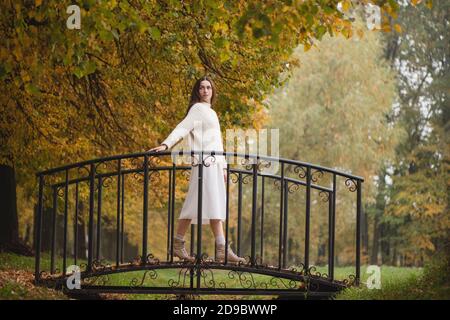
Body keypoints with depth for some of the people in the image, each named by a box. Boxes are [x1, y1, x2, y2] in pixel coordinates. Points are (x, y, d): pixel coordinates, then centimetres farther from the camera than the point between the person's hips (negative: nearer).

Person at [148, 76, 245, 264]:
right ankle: (222, 250, -19)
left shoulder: (211, 112, 25)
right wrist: (166, 144, -29)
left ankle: (178, 245, 9)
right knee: (214, 205, -14)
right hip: (205, 162, -9)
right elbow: (182, 128, -15)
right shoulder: (198, 108, -2)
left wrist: (223, 166, 24)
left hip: (214, 164, 9)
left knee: (194, 205, 7)